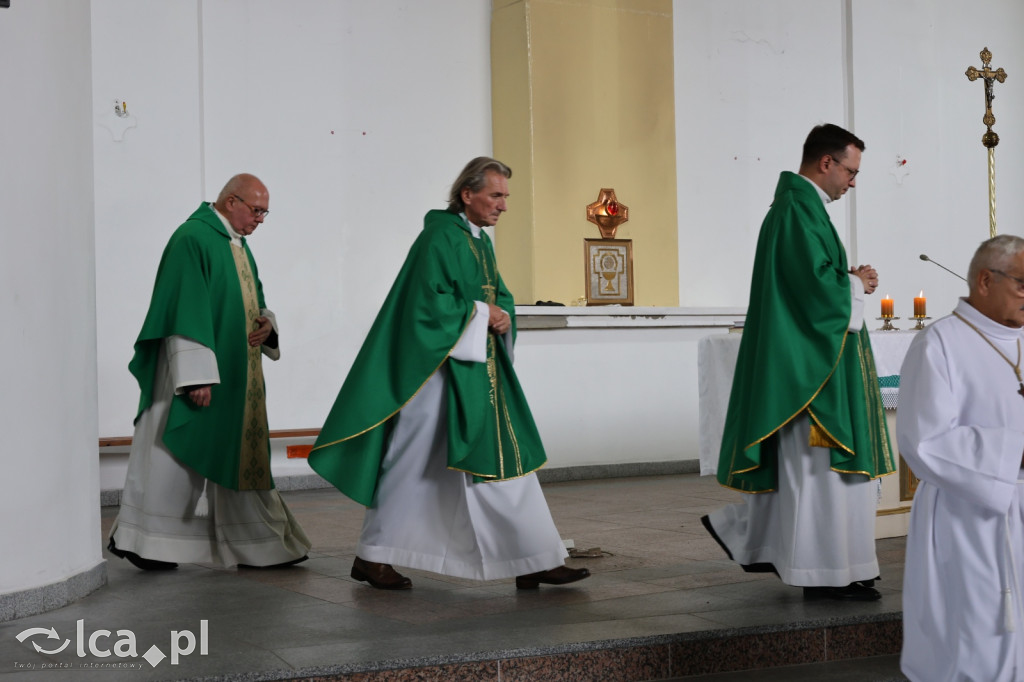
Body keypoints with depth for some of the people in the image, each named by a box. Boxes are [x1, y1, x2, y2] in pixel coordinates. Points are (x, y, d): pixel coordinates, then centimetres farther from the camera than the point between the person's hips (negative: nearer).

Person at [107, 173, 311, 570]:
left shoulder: (238, 244, 15)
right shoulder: (192, 239, -14)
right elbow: (186, 313, -20)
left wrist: (266, 322, -1)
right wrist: (197, 374, -24)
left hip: (238, 374, 9)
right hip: (200, 369, -9)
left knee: (241, 455, 11)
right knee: (176, 451, -3)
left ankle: (257, 544, 17)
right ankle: (139, 541, 9)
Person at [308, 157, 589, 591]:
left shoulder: (480, 241, 15)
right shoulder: (439, 238, -13)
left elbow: (500, 296, 19)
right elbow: (428, 302, -21)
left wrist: (501, 316, -4)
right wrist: (481, 314, -13)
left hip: (481, 372, 9)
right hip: (441, 371, -9)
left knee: (506, 459, 5)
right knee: (414, 464, -1)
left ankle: (535, 563, 8)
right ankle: (371, 558, 12)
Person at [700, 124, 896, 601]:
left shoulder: (797, 205, 17)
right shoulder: (799, 209, -16)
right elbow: (816, 285, -24)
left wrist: (849, 280, 8)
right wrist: (856, 284, -6)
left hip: (801, 360, 11)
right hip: (810, 360, -11)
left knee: (794, 463, 15)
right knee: (816, 467, -4)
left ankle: (744, 533, 23)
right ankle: (826, 573, 2)